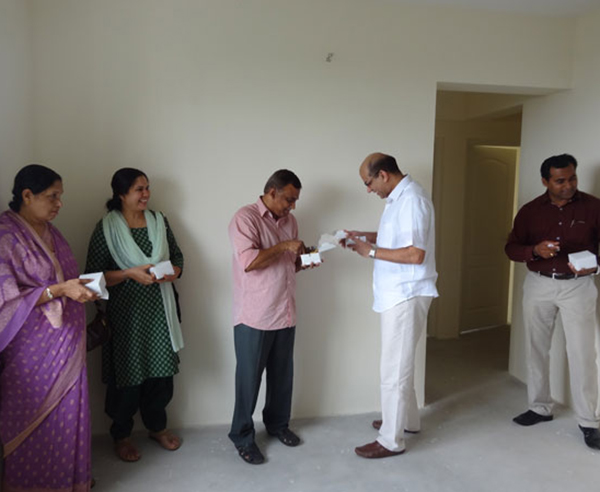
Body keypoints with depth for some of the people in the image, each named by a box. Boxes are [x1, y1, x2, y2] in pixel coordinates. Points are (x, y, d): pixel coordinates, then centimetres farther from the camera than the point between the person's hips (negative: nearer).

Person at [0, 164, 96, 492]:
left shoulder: (50, 231, 8)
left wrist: (82, 286, 4)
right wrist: (60, 289, -27)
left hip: (65, 342, 7)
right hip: (32, 347, -7)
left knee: (69, 410, 16)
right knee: (33, 418, 8)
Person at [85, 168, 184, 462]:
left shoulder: (159, 221, 5)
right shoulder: (106, 227, -8)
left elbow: (178, 257, 11)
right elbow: (94, 274, -10)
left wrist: (173, 272, -10)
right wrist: (131, 273, -22)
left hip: (159, 309, 4)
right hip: (125, 312, -4)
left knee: (161, 369, 11)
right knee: (127, 372, 6)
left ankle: (157, 426, 33)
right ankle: (121, 435, 27)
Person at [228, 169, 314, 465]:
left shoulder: (289, 221, 11)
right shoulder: (245, 217, -12)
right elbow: (248, 261, -24)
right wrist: (283, 246, -19)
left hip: (285, 314, 7)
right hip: (254, 317, -6)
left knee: (282, 374, 17)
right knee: (249, 378, 6)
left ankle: (277, 423, 37)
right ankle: (242, 436, 23)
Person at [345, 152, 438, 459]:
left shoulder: (411, 200, -21)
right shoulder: (399, 197, 11)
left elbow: (415, 254, -25)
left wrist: (371, 251, -19)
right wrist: (366, 235, 10)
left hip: (406, 295, -10)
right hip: (397, 294, 10)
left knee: (393, 369, -1)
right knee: (400, 363, 22)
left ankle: (391, 440, 12)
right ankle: (407, 420, 39)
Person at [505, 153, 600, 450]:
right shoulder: (530, 211, 1)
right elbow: (511, 248, 1)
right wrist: (535, 250, -19)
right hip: (539, 285, 3)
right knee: (537, 349, 10)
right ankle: (540, 407, 27)